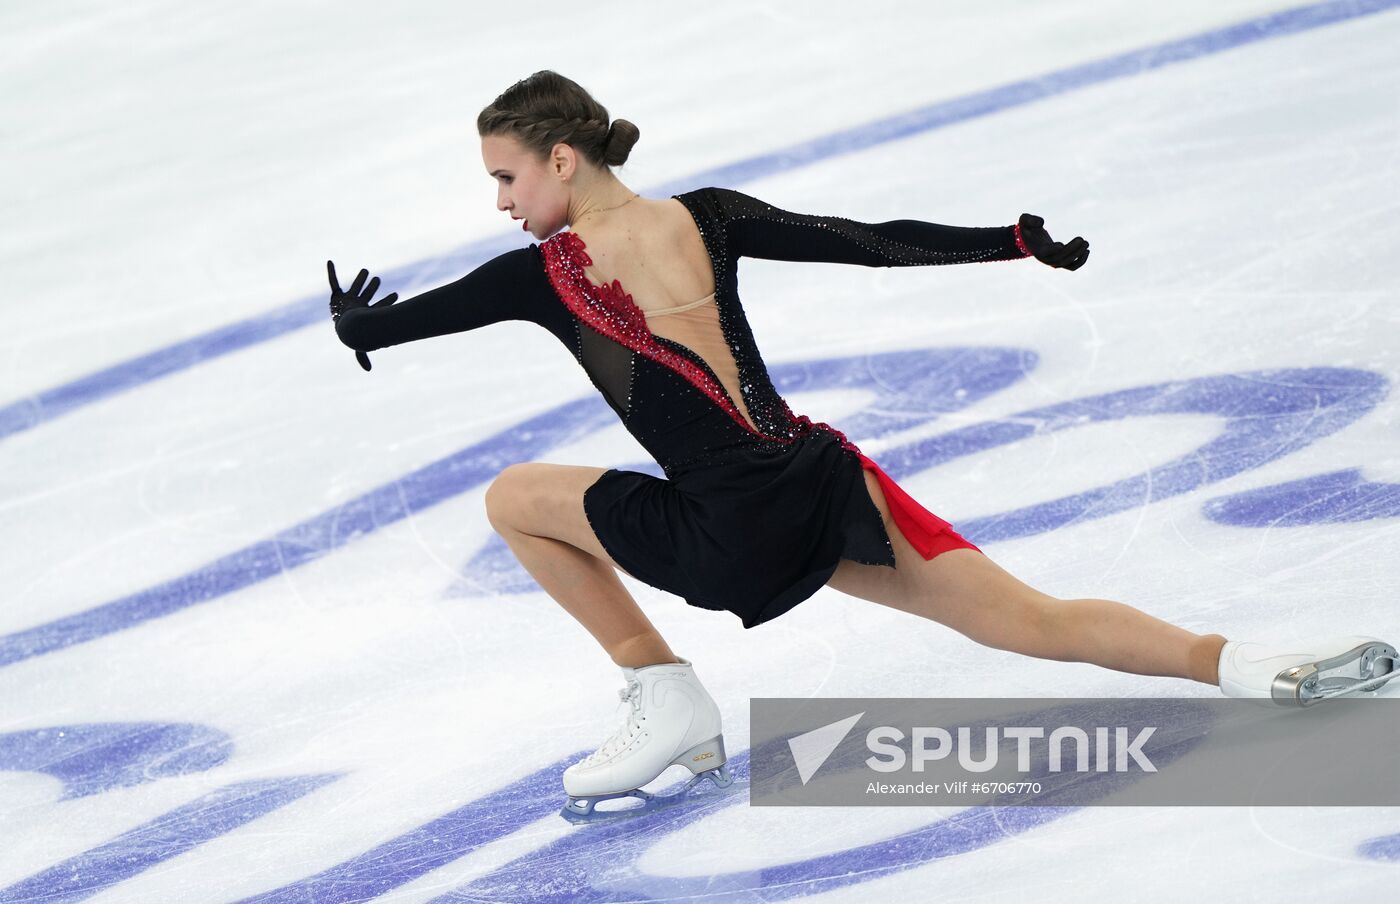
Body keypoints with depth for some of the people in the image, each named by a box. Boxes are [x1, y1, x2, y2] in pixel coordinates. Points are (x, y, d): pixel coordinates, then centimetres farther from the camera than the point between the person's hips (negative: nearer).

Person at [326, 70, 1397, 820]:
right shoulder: (707, 218, 7)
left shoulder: (541, 275, -4)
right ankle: (1249, 662, -11)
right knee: (1036, 622, 9)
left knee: (514, 498, 16)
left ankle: (668, 701, 14)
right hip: (827, 484, 5)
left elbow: (413, 316, 11)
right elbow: (874, 241, 10)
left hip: (738, 544, -5)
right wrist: (1016, 241, 20)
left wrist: (357, 323, 34)